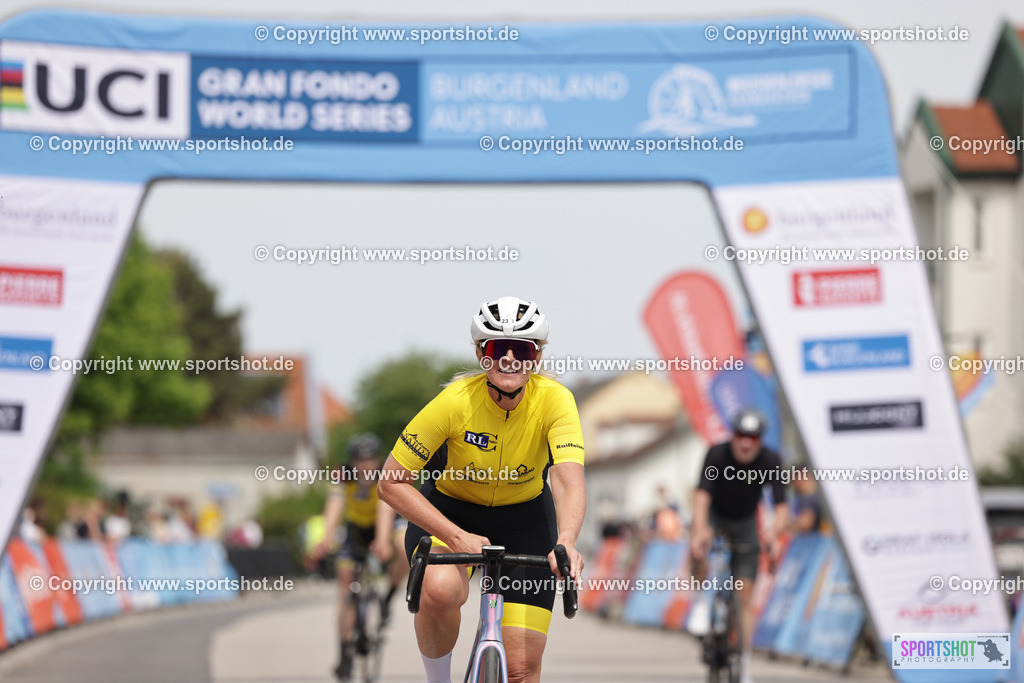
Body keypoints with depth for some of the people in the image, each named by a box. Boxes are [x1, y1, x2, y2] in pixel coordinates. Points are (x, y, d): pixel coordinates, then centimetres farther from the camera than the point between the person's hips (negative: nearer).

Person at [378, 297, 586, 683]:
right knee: (440, 590, -35)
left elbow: (569, 479, -38)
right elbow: (392, 482, -24)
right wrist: (457, 538, -35)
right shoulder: (455, 401, -27)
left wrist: (566, 542, -58)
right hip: (450, 512, -1)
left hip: (524, 517, 2)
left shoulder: (554, 400, -24)